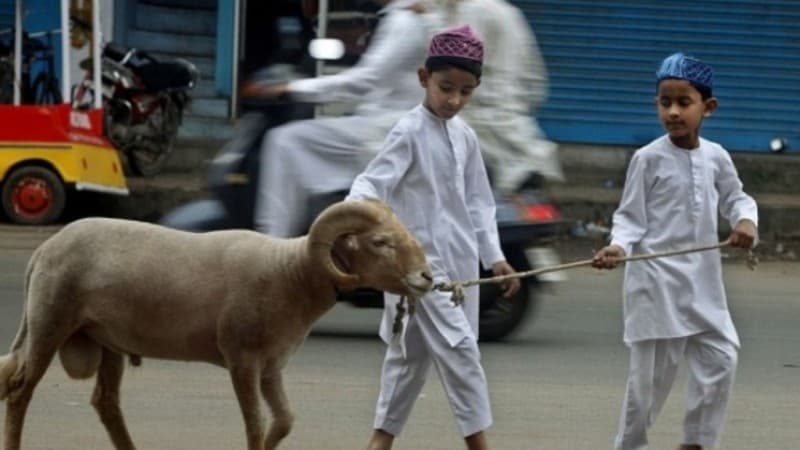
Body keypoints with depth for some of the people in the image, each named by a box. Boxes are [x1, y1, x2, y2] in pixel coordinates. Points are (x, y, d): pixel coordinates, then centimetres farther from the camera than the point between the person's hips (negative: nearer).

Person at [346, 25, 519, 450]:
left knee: (411, 353, 13)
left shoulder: (465, 136, 8)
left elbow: (477, 201, 16)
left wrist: (494, 255, 12)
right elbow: (372, 182, -20)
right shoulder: (409, 132, -12)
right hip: (421, 261, -7)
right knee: (458, 348, -11)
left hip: (460, 263, 7)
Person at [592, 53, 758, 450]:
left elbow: (735, 198, 18)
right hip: (657, 278, -5)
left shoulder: (716, 157, 3)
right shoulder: (649, 159, -9)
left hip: (703, 277, 5)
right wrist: (618, 247, -25)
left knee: (721, 356, 2)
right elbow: (630, 216, -7)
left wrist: (746, 220, -4)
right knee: (653, 368, -1)